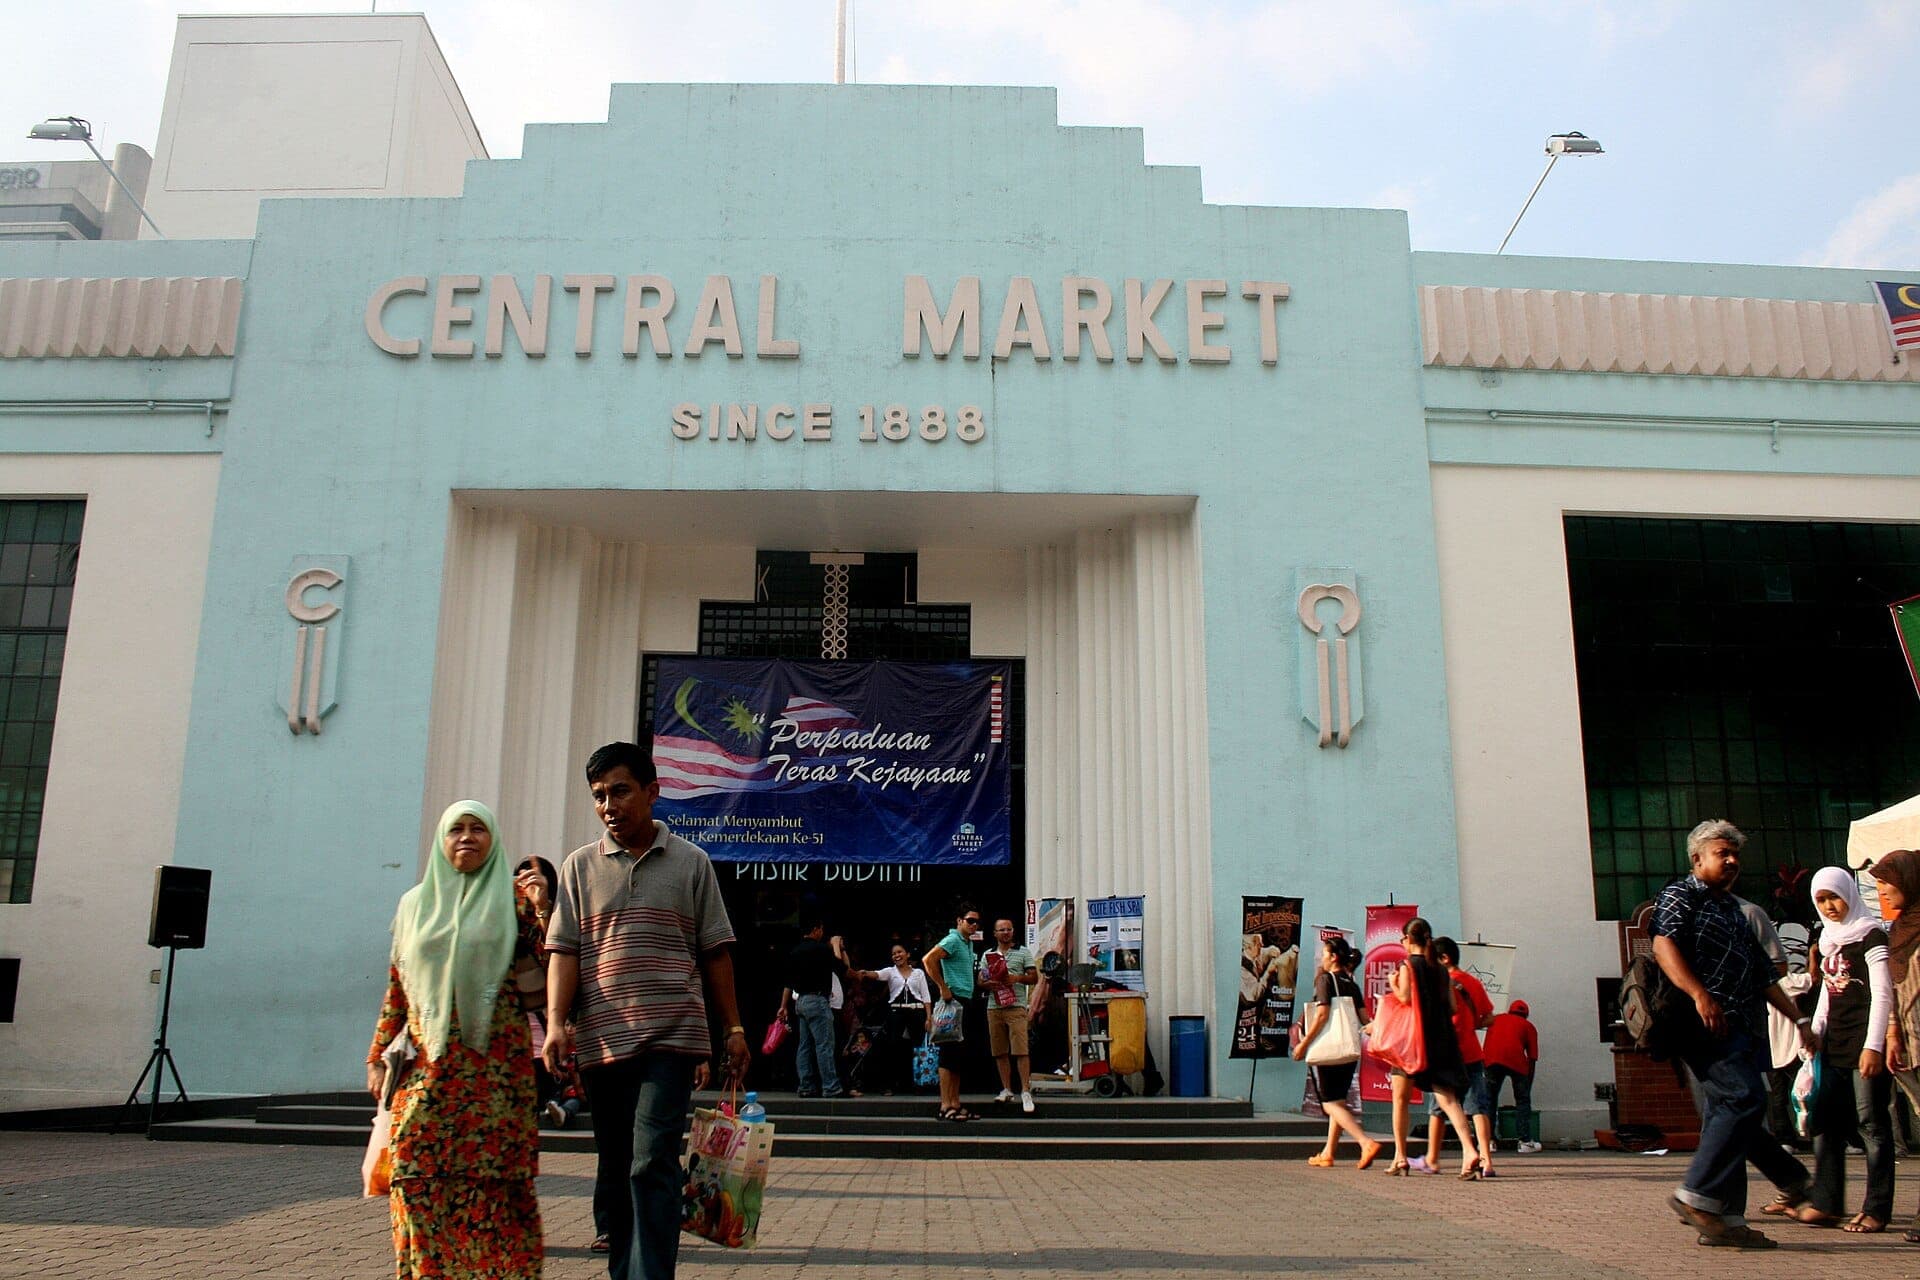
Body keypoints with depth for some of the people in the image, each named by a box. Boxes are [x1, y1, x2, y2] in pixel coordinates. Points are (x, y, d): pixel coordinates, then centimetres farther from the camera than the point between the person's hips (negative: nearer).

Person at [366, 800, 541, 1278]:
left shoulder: (513, 901, 6)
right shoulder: (415, 904, 15)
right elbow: (396, 988, 16)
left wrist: (542, 910, -12)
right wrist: (378, 1057, 11)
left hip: (495, 1070, -2)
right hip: (426, 1068, 3)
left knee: (492, 1178, -5)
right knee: (420, 1177, -2)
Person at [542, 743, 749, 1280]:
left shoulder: (691, 863, 7)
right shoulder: (580, 865, 10)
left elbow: (715, 952, 9)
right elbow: (564, 950, 4)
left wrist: (733, 1028, 6)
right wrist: (556, 1022, -10)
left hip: (672, 1035, -3)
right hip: (602, 1038, 3)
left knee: (652, 1163, -12)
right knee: (614, 1170, 12)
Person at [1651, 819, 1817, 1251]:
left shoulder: (1733, 909, 28)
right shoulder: (1681, 895, 2)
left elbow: (1763, 975, 31)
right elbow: (1663, 945, -16)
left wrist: (1799, 1019, 25)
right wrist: (1700, 994, -28)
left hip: (1741, 1026, 9)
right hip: (1707, 1021, -9)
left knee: (1727, 1114, 5)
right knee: (1745, 1099, -21)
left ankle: (1725, 1219, 5)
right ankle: (1696, 1195, -18)